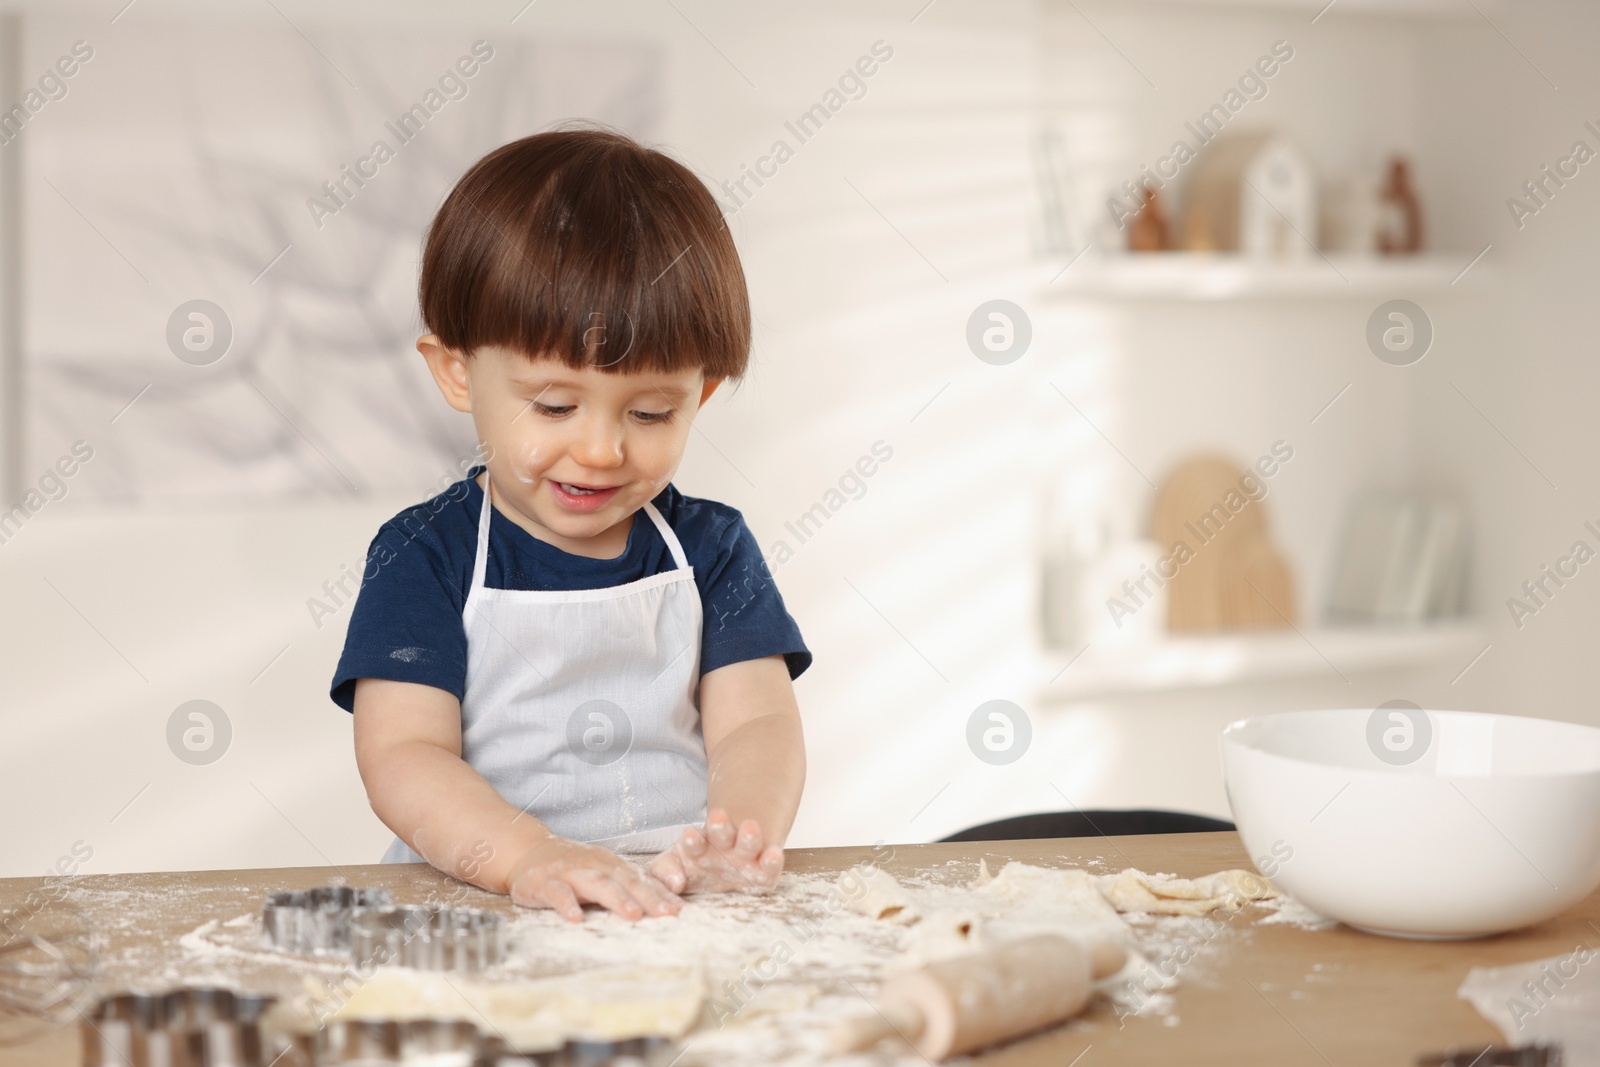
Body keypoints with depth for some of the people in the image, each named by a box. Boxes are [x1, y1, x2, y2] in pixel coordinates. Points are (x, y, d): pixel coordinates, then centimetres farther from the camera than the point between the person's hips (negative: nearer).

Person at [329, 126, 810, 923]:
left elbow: (756, 724, 1)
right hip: (475, 917, -1)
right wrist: (527, 857, -27)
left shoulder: (712, 550, 10)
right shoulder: (424, 558, 1)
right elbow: (401, 757, -9)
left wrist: (743, 832, -22)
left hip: (682, 913, 1)